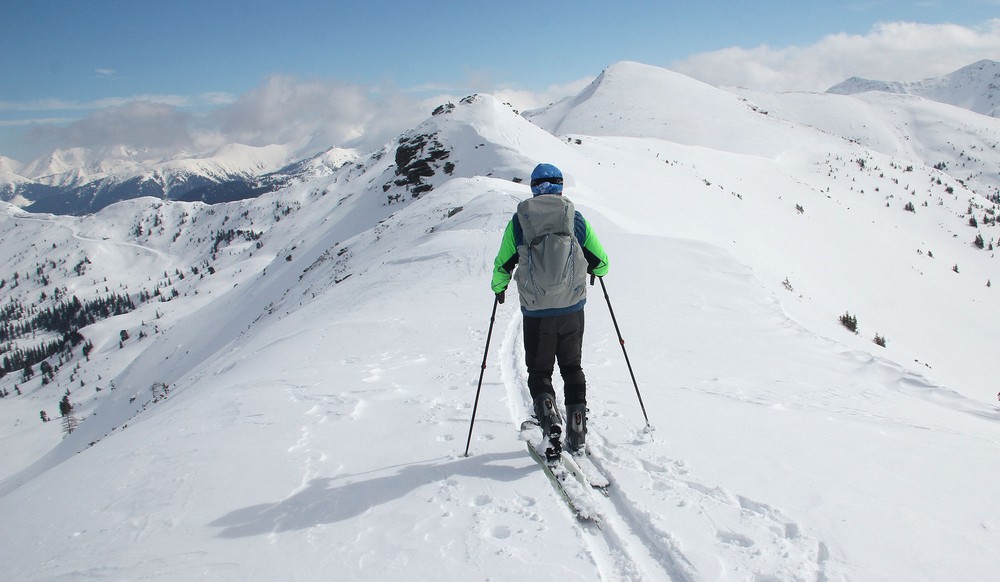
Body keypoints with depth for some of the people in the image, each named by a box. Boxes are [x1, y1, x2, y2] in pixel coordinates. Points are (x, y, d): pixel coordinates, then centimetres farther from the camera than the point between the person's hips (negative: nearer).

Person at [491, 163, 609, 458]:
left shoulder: (518, 221, -1)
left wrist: (499, 288, 26)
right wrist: (595, 270, 31)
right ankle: (577, 433, 14)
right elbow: (601, 262, 7)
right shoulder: (575, 219, 0)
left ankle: (549, 418, -11)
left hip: (535, 311, -1)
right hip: (572, 309, 1)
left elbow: (502, 266, 4)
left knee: (539, 371, 13)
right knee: (572, 368, 17)